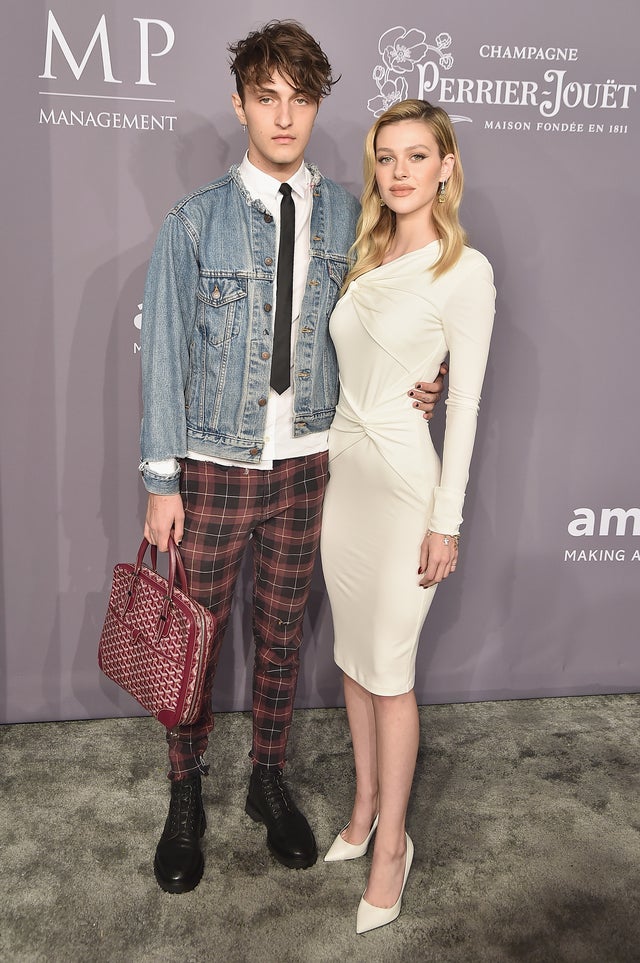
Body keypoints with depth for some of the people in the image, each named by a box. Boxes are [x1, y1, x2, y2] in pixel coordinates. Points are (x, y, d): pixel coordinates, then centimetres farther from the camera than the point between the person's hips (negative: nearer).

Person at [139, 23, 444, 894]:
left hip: (305, 464, 2)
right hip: (215, 469, -2)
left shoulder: (347, 217, 2)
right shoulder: (196, 221, -5)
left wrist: (413, 390, -10)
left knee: (283, 632, 15)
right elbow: (164, 354, -5)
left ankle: (269, 782, 36)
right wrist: (162, 481, -7)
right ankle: (186, 799, 31)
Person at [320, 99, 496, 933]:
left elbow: (466, 401, -12)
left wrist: (446, 520, -13)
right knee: (353, 653, 15)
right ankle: (365, 803, 34)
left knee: (390, 668, 2)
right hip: (344, 469, 7)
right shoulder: (367, 256, 10)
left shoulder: (464, 269, -11)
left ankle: (391, 843, 21)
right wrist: (334, 459, 13)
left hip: (406, 481, -7)